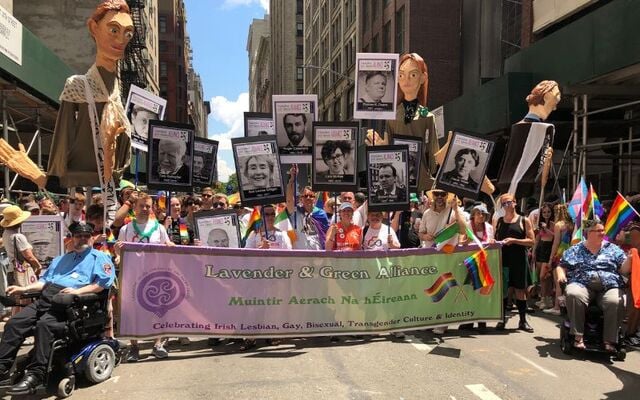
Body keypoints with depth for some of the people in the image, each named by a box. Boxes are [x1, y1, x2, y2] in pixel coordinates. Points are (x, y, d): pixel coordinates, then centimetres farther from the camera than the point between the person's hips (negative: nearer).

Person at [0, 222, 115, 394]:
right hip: (47, 296, 7)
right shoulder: (61, 259, 34)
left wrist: (78, 291, -16)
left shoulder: (99, 257, 10)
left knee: (44, 324, -31)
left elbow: (103, 282, -6)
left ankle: (35, 375, -30)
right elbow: (45, 280, 29)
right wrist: (24, 288, 12)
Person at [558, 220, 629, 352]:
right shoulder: (575, 250, 14)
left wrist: (630, 259, -10)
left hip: (610, 287, 1)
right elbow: (562, 266, 14)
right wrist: (561, 273, -8)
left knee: (616, 302, -32)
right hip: (582, 284, -1)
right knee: (573, 294, -34)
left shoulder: (612, 248, 18)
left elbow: (623, 268, 11)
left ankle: (609, 341, -19)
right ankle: (578, 337, -25)